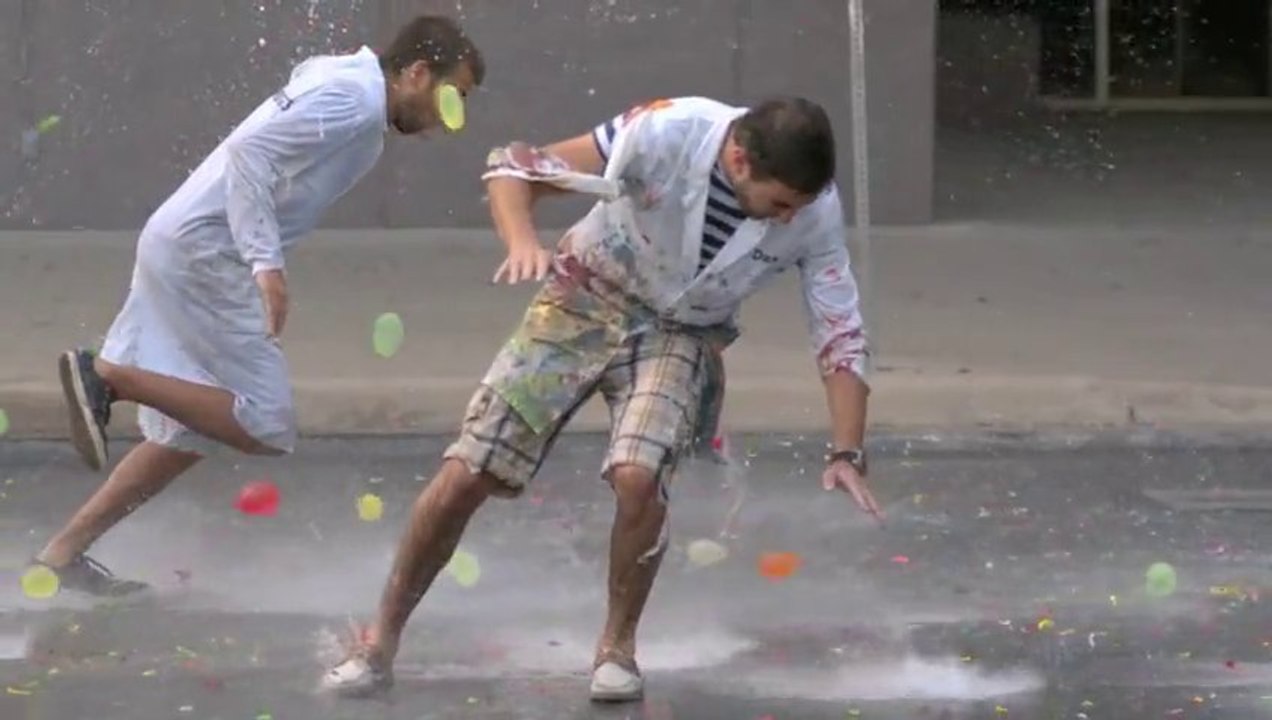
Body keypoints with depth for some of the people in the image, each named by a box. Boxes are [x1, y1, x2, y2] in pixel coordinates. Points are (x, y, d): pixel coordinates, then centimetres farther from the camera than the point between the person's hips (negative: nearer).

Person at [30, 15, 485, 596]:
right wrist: (266, 263, -27)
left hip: (178, 244, 11)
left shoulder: (341, 84, 18)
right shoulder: (356, 98, -12)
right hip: (204, 249, -11)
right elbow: (251, 151, -23)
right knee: (263, 427, -10)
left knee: (189, 433, 14)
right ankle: (108, 375, -12)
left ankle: (62, 554, 13)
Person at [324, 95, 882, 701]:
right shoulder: (666, 134, -29)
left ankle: (618, 644, -3)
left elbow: (840, 335, -10)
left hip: (680, 334, 1)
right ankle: (380, 642, 12)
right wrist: (523, 241, -41)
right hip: (585, 303, -1)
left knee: (639, 476, -27)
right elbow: (512, 167, -22)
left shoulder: (815, 211, -21)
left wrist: (847, 455, -16)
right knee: (465, 474, -5)